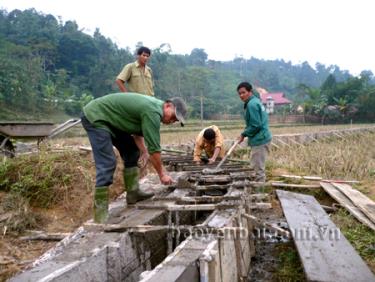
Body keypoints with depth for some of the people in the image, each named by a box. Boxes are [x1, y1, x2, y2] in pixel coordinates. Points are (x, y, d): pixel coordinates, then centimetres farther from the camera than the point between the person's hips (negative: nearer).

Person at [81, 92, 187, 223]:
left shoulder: (154, 106, 6)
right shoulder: (153, 112, -24)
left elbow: (138, 132, 17)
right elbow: (154, 148, -22)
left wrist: (145, 152, 9)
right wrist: (162, 174, -10)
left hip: (109, 119, 11)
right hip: (94, 117, -11)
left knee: (131, 151, 11)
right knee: (107, 164, -17)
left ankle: (133, 193, 14)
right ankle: (100, 216, -15)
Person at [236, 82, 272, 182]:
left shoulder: (252, 104, -17)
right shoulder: (256, 101, 14)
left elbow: (256, 125, -20)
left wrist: (244, 134, -9)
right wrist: (245, 134, 12)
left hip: (259, 141, -11)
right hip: (261, 139, 11)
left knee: (258, 170, -3)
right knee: (254, 169, 19)